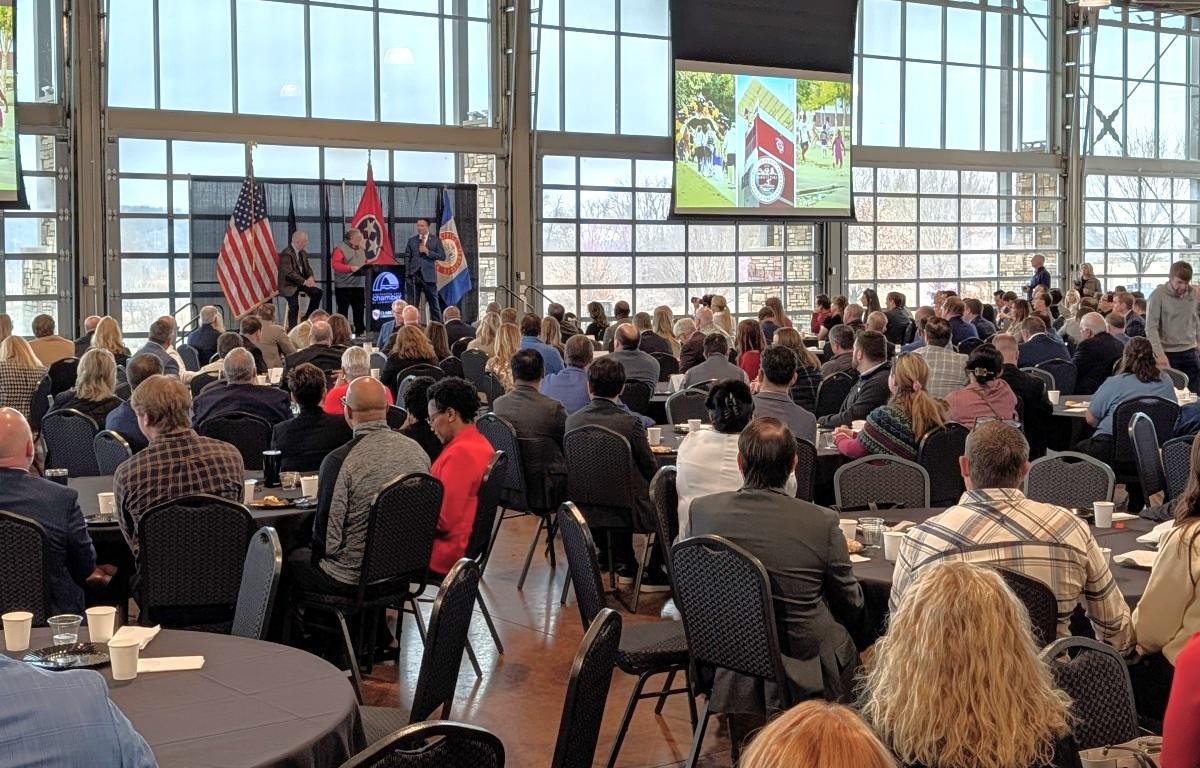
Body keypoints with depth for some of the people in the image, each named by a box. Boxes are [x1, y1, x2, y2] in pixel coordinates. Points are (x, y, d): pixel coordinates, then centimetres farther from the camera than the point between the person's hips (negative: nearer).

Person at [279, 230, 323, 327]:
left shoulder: (302, 253, 10)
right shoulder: (286, 253, -17)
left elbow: (307, 268, 14)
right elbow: (289, 273, -24)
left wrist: (310, 277, -10)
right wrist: (304, 281, -29)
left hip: (301, 282, 8)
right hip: (288, 285, -8)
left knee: (318, 292, -11)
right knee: (294, 307, -22)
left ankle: (307, 318, 0)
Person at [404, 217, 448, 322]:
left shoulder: (436, 240, 5)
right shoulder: (412, 240, 11)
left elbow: (442, 256, -2)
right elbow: (407, 257, 9)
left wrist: (428, 252, -12)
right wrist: (407, 273, -1)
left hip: (429, 276, -2)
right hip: (414, 275, 2)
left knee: (434, 303, 1)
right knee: (412, 304, 2)